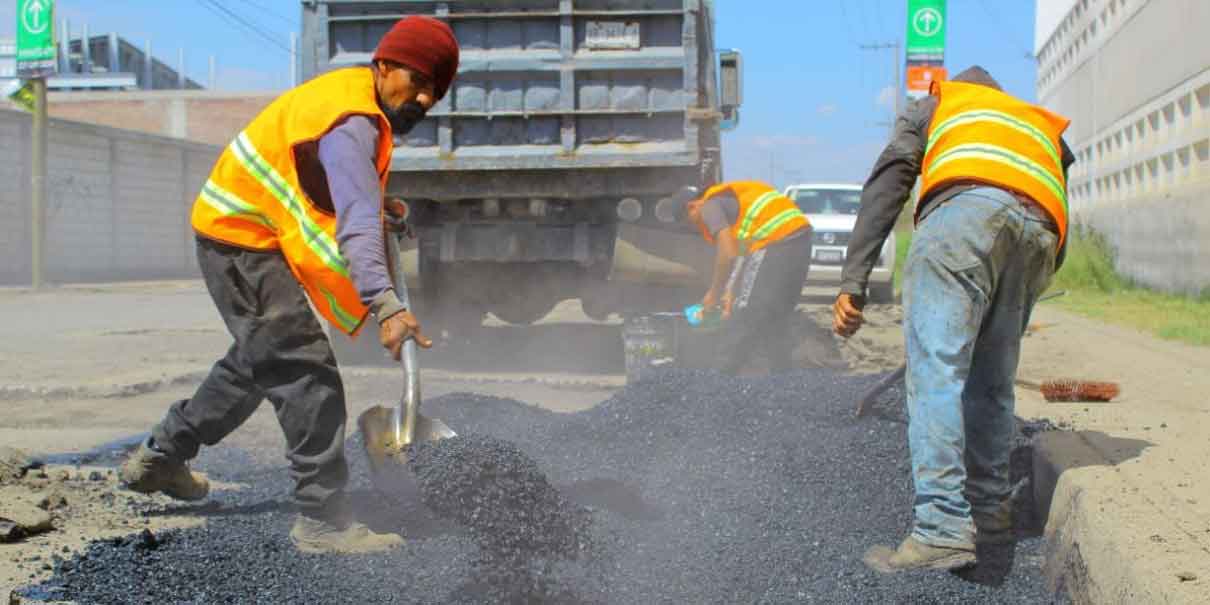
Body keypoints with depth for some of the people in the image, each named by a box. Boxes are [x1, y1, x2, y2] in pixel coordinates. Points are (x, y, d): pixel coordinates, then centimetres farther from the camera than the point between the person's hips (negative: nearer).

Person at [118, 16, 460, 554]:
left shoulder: (359, 95, 7)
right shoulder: (350, 124, -26)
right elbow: (356, 226, -40)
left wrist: (379, 204, 6)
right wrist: (385, 305, -51)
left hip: (236, 235, 11)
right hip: (243, 242, -11)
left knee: (260, 361, 25)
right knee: (307, 373, -14)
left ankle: (159, 457, 39)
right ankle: (323, 521, -12)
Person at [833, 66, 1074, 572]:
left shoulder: (934, 104, 32)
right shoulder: (1045, 125, 43)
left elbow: (887, 183, 14)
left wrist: (853, 280, 6)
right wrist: (1018, 302, 43)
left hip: (964, 209, -5)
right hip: (1040, 230, 5)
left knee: (935, 369, -12)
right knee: (992, 383, 16)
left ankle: (942, 529, -22)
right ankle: (989, 512, 22)